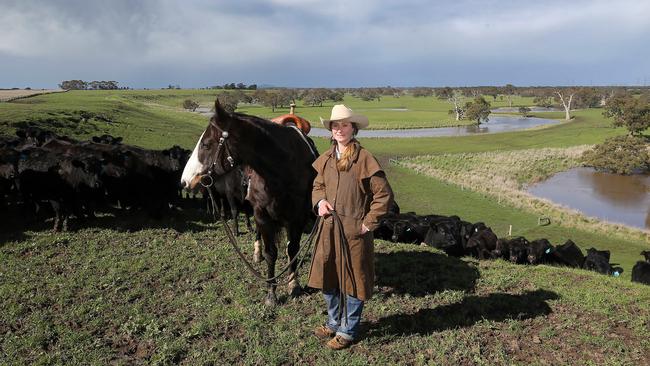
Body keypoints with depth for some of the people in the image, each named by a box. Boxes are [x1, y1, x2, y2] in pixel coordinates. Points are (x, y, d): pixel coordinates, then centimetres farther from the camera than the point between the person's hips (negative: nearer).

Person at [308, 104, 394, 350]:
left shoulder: (364, 158, -13)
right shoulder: (326, 159, 6)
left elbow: (384, 195, -12)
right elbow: (318, 186, 18)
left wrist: (369, 223, -12)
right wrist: (320, 201, -3)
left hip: (354, 230, -6)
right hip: (328, 227, 6)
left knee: (352, 280, 7)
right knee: (327, 277, 16)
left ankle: (348, 331, 25)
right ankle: (334, 323, 37)